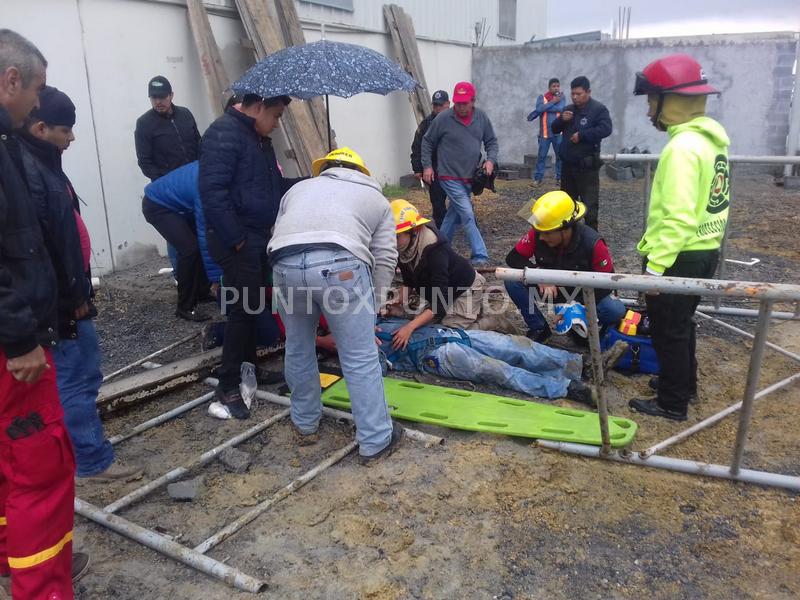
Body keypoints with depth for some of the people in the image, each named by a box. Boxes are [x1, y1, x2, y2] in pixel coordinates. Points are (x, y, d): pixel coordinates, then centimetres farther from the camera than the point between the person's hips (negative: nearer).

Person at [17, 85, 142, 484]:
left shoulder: (41, 162, 13)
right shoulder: (26, 170, -20)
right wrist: (68, 300, -19)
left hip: (68, 295, 10)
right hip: (59, 302, -10)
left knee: (82, 375, 18)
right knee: (75, 380, 0)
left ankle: (86, 452, 33)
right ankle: (94, 461, 12)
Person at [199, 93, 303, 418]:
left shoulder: (259, 137, 15)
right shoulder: (224, 134, -16)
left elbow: (274, 184, 23)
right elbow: (212, 191, -24)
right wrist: (236, 240, -24)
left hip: (260, 237, 10)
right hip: (237, 241, -9)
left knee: (253, 306, 15)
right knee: (244, 308, -7)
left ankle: (248, 367, 29)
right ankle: (229, 385, 5)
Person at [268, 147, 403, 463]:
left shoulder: (299, 187, 36)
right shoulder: (376, 197, 29)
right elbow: (384, 259, 18)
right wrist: (371, 309, 25)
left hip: (285, 265, 3)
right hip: (340, 265, -3)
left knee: (298, 350, 23)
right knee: (360, 359, 8)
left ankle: (304, 424, 38)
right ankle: (376, 441, 17)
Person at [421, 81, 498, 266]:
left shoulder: (481, 117, 2)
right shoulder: (443, 118, -10)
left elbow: (491, 141, 12)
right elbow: (427, 141, 2)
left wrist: (491, 160, -6)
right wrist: (427, 166, -2)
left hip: (470, 177, 5)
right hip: (450, 177, -5)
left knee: (455, 213, 16)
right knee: (467, 215, -12)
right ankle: (480, 256, -9)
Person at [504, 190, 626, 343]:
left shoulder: (592, 243, -27)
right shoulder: (537, 234, -22)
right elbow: (513, 258, -15)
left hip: (583, 294, -2)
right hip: (549, 288, 2)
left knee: (615, 310, -30)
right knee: (512, 281, -23)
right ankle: (539, 328, -4)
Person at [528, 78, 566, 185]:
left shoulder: (561, 97, 2)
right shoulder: (542, 97, 1)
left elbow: (560, 108, -19)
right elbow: (539, 108, -18)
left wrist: (541, 110, -17)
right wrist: (553, 102, -17)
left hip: (558, 132, 1)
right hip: (545, 133, -1)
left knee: (560, 155, 5)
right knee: (542, 155, 1)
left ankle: (559, 178, 14)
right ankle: (538, 178, 7)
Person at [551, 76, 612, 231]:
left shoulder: (598, 109, -7)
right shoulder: (568, 109, 13)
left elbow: (606, 129, -21)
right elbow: (555, 129, 15)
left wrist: (582, 134, -22)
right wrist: (561, 120, -6)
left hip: (587, 165, -6)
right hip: (568, 163, 7)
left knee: (589, 202, -6)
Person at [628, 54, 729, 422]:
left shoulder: (683, 147, -23)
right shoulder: (712, 135, 8)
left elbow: (677, 217, -27)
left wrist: (655, 265, -23)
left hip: (681, 256, -9)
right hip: (706, 249, 9)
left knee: (668, 330, 5)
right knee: (682, 323, 24)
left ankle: (672, 403, 18)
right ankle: (684, 384, 40)